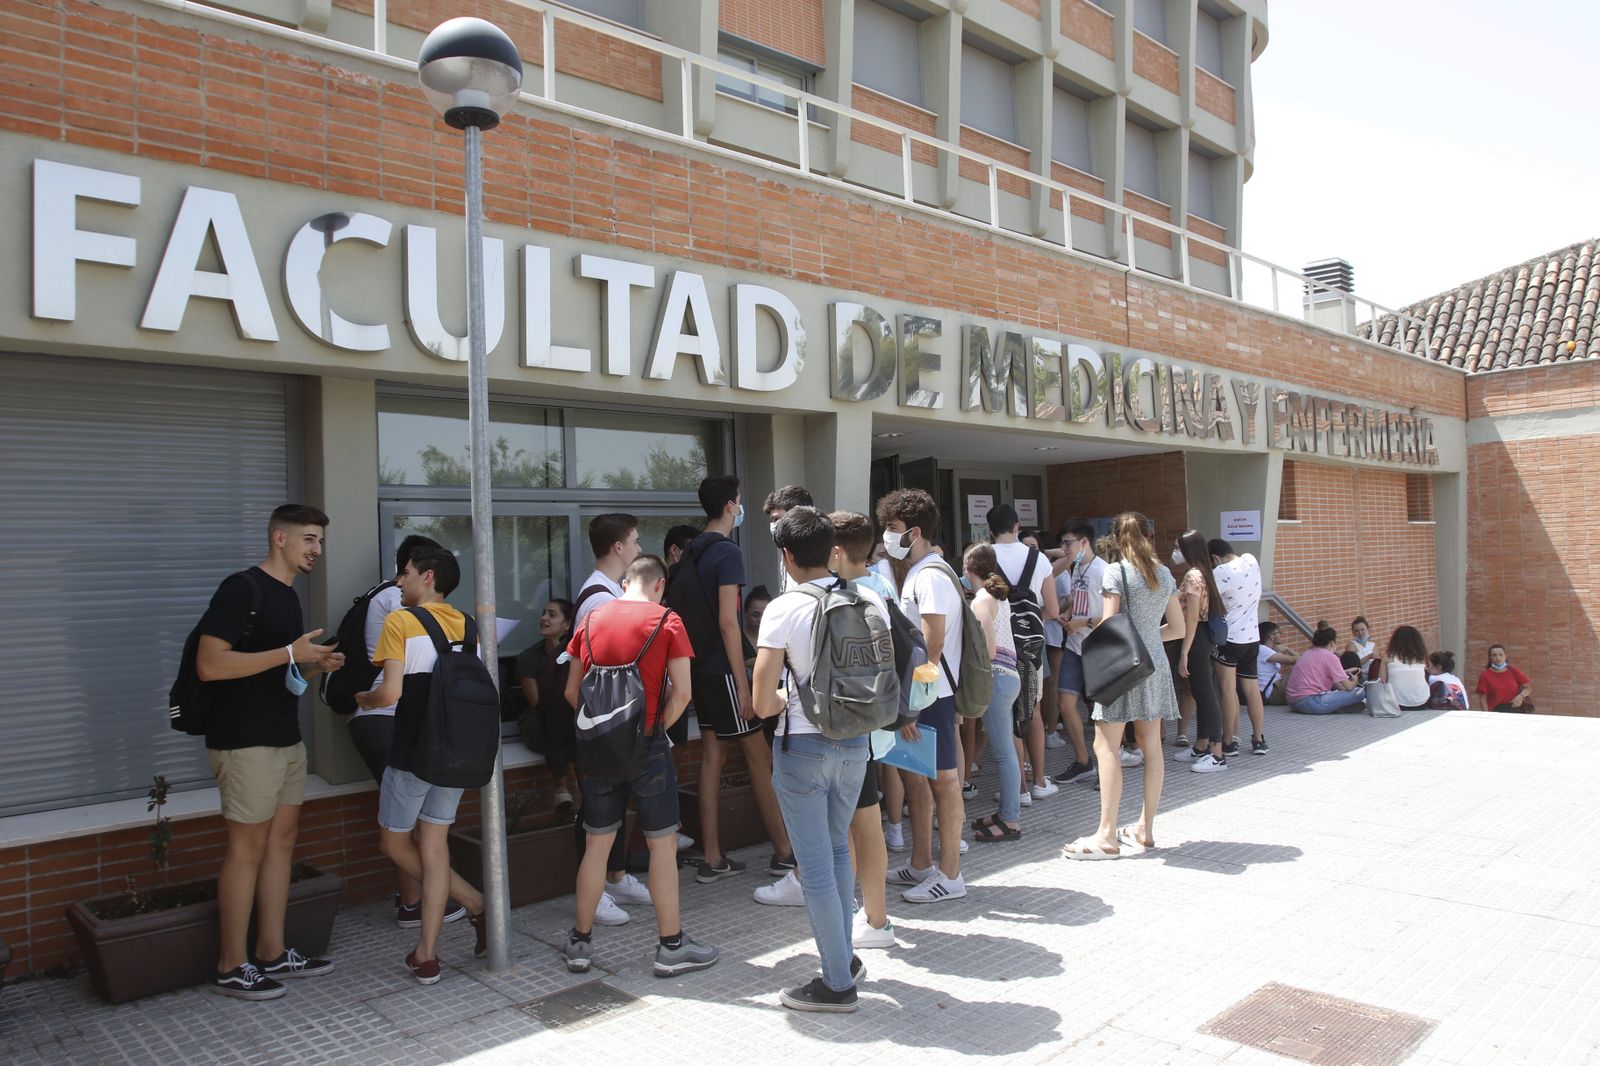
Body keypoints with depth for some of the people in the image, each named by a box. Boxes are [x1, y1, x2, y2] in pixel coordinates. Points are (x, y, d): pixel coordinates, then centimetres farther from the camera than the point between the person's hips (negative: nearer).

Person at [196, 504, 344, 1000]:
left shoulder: (287, 595, 15)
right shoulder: (241, 589, -13)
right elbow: (209, 665, -21)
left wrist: (316, 664, 4)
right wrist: (290, 653, -22)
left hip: (285, 737, 9)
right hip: (246, 741, -9)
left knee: (282, 838, 12)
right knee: (248, 846, -2)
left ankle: (273, 953, 21)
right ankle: (232, 966, 10)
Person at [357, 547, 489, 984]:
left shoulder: (401, 621, -10)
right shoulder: (467, 625, 6)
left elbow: (392, 692, -19)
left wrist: (364, 699, 4)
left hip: (413, 751, -5)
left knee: (394, 842, 15)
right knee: (434, 845, 11)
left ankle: (473, 903, 12)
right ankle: (426, 955, 8)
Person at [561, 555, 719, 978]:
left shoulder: (591, 619, 7)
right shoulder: (666, 621, -4)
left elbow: (571, 692, 8)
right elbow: (681, 693, -10)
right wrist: (658, 727, 3)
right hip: (646, 746, -4)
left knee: (597, 844, 14)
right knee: (663, 844, 6)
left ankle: (580, 942, 23)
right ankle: (670, 946, 13)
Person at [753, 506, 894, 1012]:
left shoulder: (784, 610, -16)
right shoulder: (871, 602, -1)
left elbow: (763, 704, -16)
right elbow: (886, 681, 9)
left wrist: (789, 697, 4)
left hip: (803, 747, -6)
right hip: (856, 743, 6)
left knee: (816, 865, 5)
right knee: (837, 849, 23)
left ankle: (837, 983, 15)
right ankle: (844, 958, 34)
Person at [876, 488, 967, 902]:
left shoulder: (931, 576, -17)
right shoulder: (916, 573, 15)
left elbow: (933, 644, -22)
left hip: (932, 695, -10)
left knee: (943, 779, -1)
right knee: (913, 774, 16)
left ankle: (950, 875, 10)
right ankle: (921, 864, 28)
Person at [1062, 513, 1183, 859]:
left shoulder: (1115, 572, -9)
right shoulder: (1164, 573, 9)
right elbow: (1177, 627, 14)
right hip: (1155, 666, 7)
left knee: (1106, 747, -5)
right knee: (1152, 747, 10)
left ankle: (1107, 836, -7)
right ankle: (1145, 830, 18)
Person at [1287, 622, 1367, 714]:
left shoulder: (1308, 654, 18)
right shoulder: (1330, 656, -4)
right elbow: (1348, 686, -4)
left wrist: (1346, 672, 40)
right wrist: (1354, 681, 18)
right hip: (1309, 703, -9)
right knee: (1359, 692, -9)